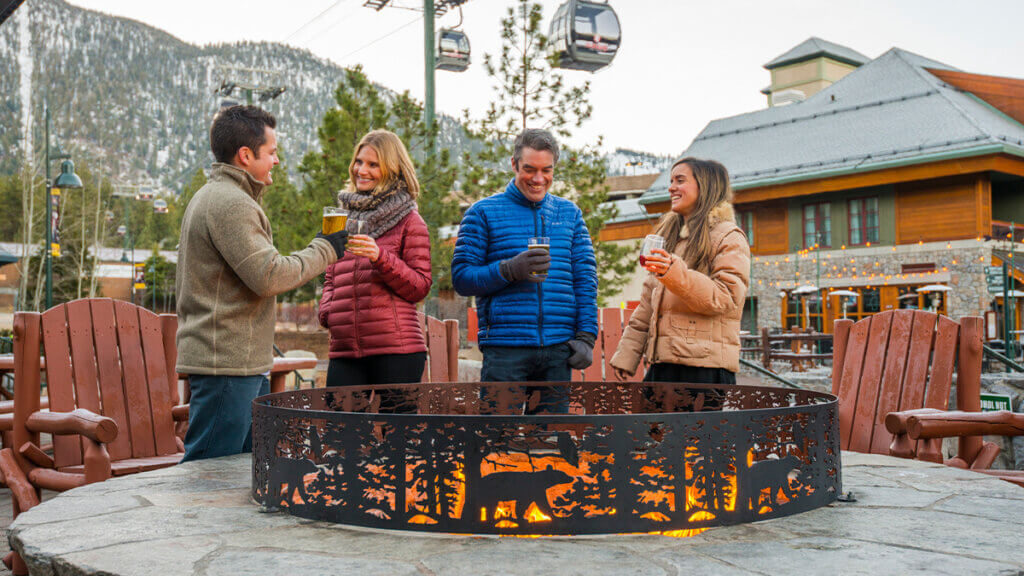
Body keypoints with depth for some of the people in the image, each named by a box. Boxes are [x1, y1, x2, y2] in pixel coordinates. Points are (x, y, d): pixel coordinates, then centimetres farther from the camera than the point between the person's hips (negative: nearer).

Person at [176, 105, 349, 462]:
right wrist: (325, 250, -8)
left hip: (245, 365, 11)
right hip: (226, 365, -11)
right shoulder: (230, 202, -15)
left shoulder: (209, 197, 20)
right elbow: (268, 276, -21)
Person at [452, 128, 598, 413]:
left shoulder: (569, 213, 15)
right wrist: (510, 270, -17)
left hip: (558, 348, 3)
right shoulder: (484, 213, 5)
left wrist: (586, 336, 3)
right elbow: (461, 277, 0)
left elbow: (585, 278, 13)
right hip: (504, 348, -3)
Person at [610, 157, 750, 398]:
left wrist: (674, 273, -27)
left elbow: (725, 298, -15)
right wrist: (626, 355, 14)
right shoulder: (669, 235, 22)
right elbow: (648, 304, 22)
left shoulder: (729, 238, 0)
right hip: (661, 364, 7)